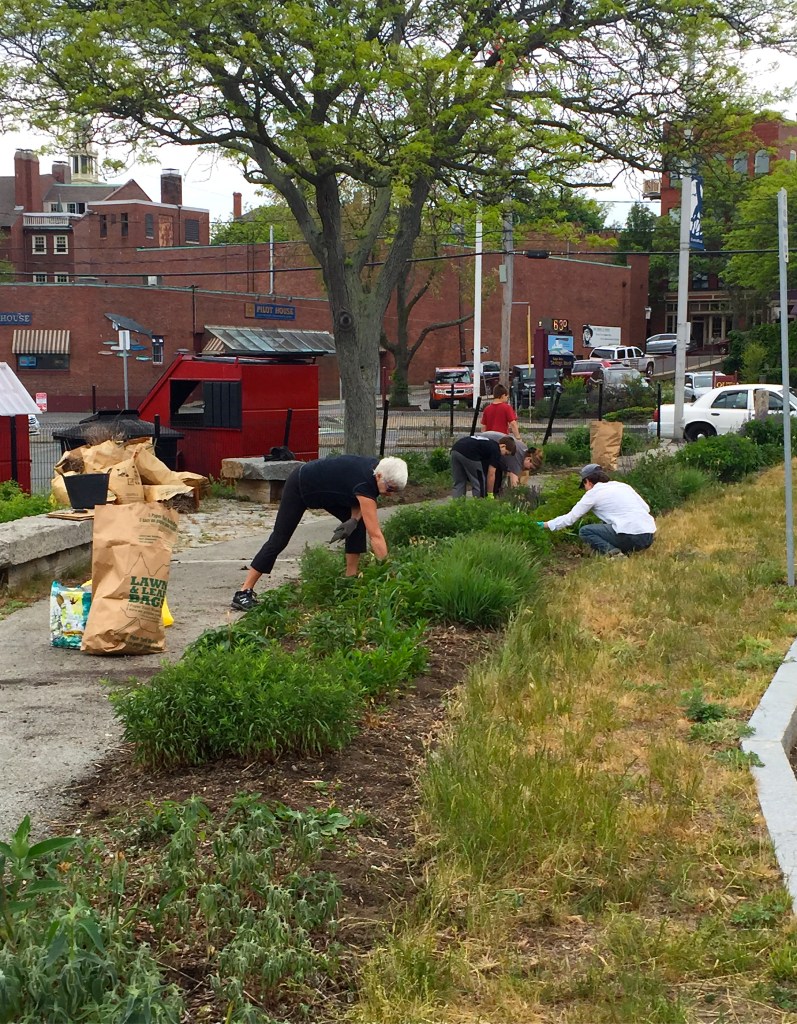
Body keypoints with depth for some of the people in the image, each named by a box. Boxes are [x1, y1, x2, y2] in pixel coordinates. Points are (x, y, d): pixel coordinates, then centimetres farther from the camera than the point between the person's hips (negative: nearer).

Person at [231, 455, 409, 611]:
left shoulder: (377, 469, -17)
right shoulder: (365, 482, -38)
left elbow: (358, 497, 1)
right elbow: (375, 534, -40)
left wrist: (354, 518, -20)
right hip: (300, 485, -8)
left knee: (359, 525, -4)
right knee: (279, 539, -6)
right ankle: (244, 593, 0)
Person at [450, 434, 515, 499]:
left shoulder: (487, 443, 32)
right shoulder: (496, 450, 9)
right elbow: (491, 474, 8)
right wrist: (490, 495, 16)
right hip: (468, 453, -8)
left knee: (459, 483, 18)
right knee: (479, 484, 8)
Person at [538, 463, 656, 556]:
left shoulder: (593, 493, 5)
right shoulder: (623, 486, 20)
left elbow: (570, 518, 9)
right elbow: (646, 508, 15)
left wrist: (545, 525, 20)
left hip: (631, 537, -7)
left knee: (585, 531, 7)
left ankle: (612, 551, -14)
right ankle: (625, 550, 6)